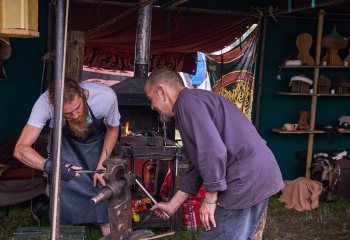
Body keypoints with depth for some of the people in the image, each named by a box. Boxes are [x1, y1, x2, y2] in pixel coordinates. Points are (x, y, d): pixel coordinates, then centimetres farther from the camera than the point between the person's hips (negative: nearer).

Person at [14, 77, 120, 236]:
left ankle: (105, 223, 17)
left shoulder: (106, 96, -35)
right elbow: (20, 149, -39)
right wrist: (52, 167, -54)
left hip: (97, 139, 1)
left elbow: (113, 129, -13)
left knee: (102, 181, -7)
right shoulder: (45, 103, -38)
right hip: (66, 141, 0)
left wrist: (101, 165, -18)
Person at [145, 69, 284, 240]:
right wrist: (173, 205, 25)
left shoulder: (188, 101, -12)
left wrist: (210, 199, -15)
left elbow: (213, 151, -25)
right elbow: (197, 165, 23)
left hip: (246, 181, -11)